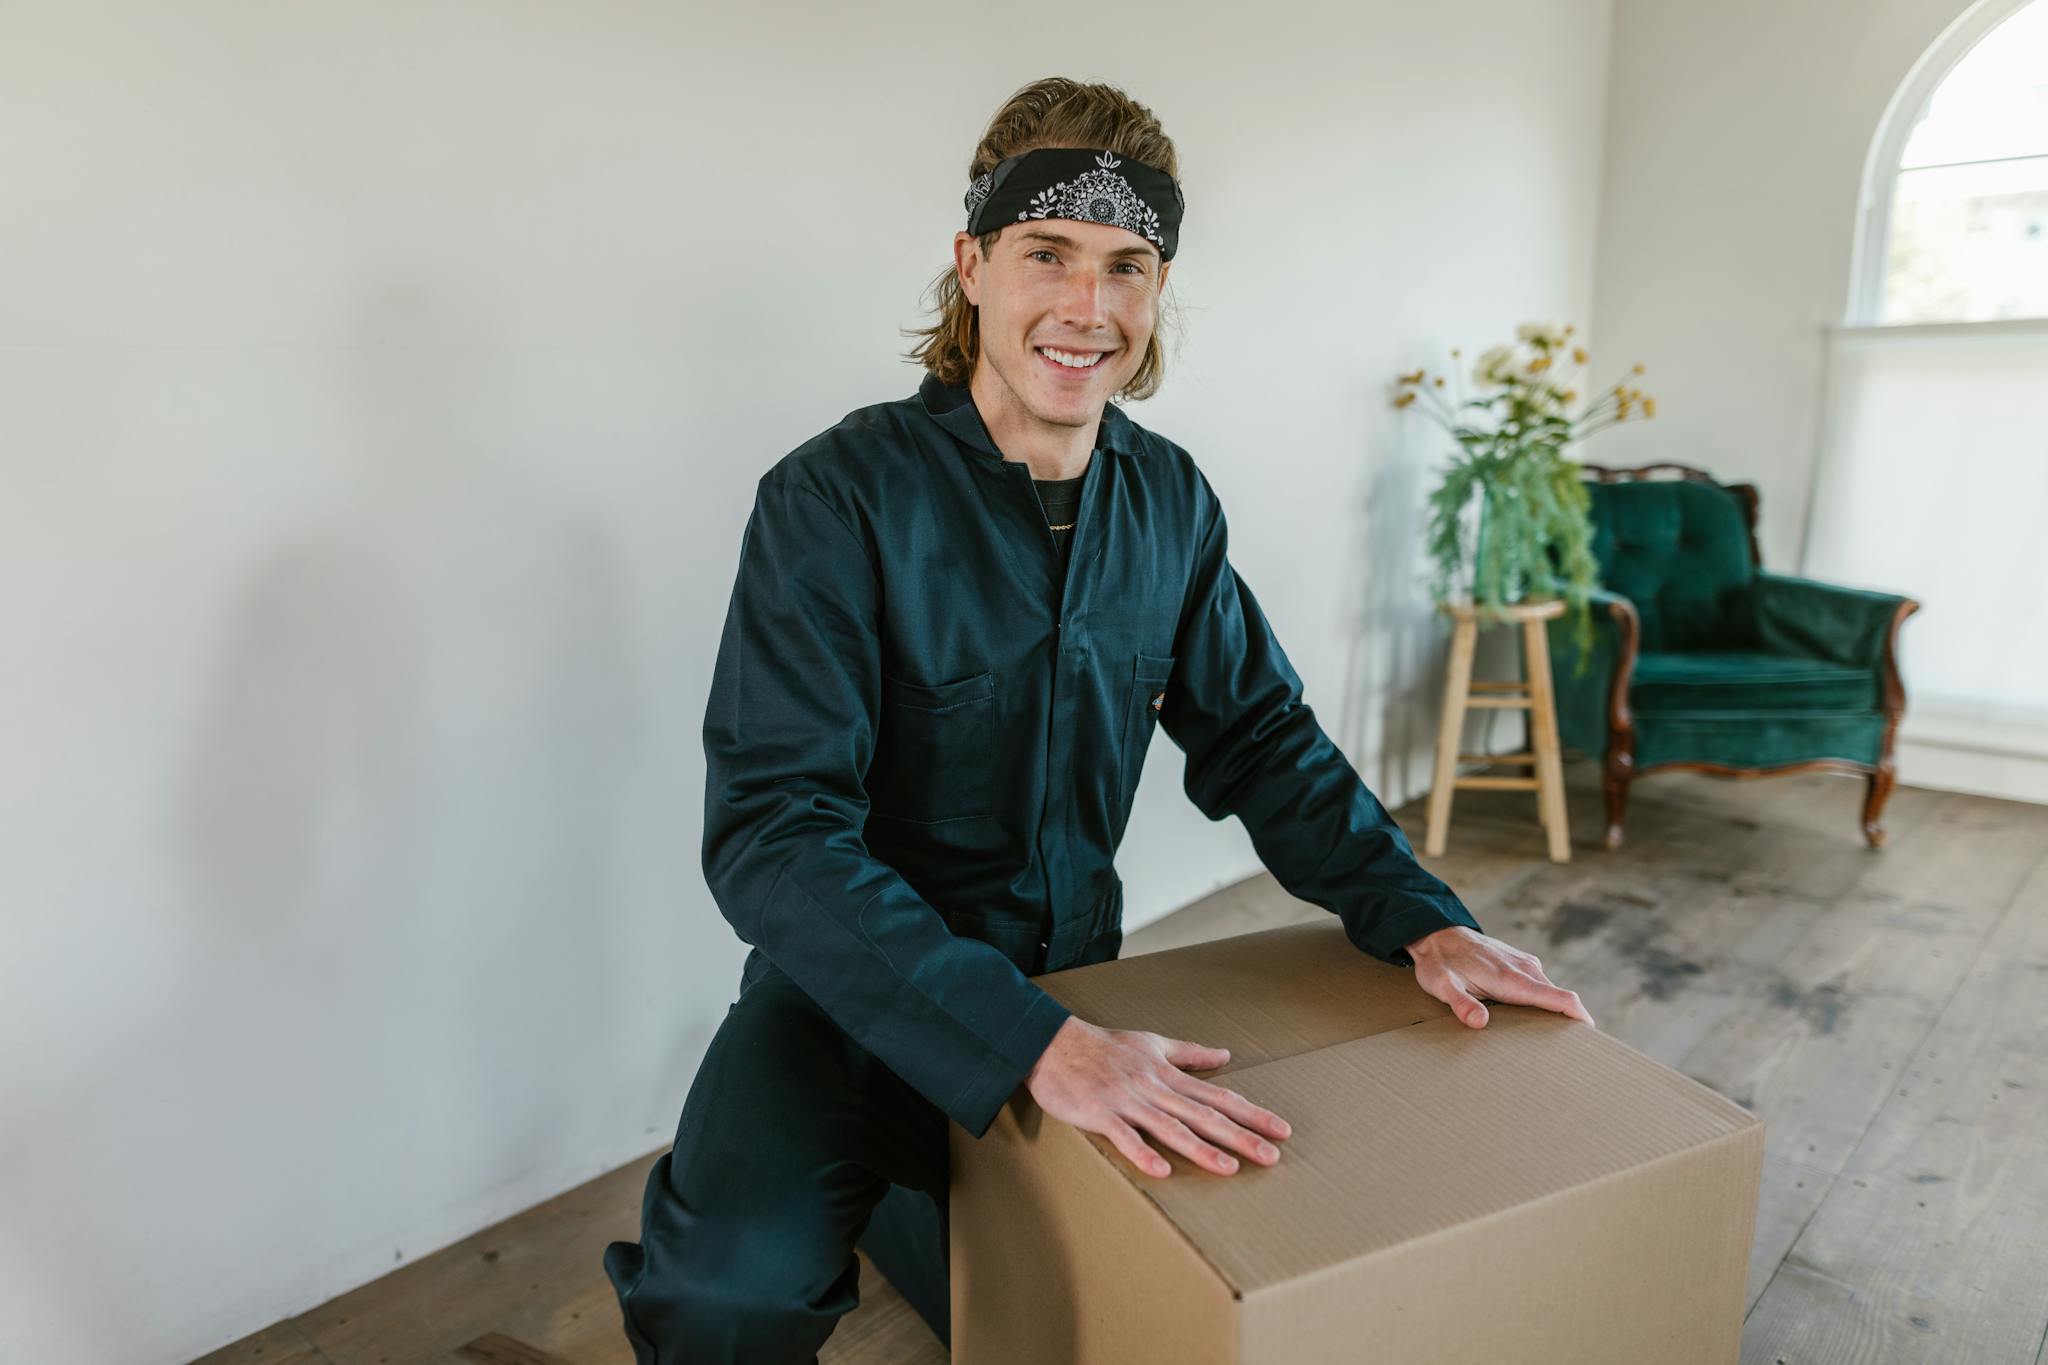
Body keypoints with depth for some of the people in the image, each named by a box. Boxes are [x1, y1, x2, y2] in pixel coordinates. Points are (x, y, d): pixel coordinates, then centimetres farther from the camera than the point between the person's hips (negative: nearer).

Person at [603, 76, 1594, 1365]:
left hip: (1072, 972, 6)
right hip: (864, 991, -5)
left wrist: (1419, 917, -9)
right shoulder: (838, 496, -19)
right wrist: (1033, 1041, -36)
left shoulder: (1170, 499, -1)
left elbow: (1259, 736, 6)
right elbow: (772, 828, -26)